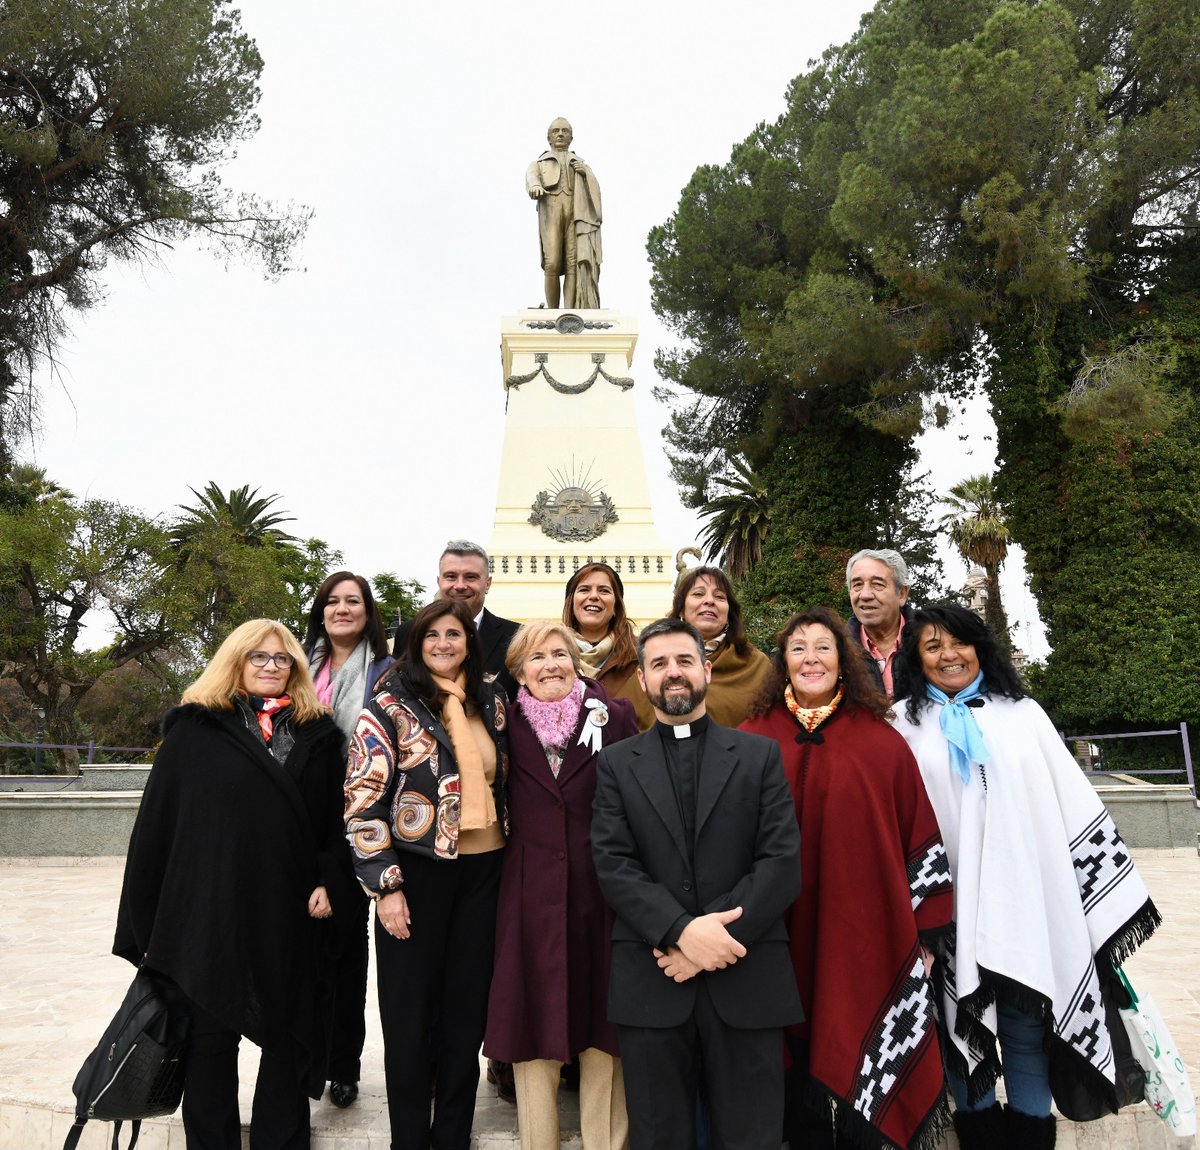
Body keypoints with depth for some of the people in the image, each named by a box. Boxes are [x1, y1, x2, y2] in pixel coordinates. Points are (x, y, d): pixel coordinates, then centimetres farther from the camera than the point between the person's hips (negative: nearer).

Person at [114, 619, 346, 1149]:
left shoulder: (317, 734, 7)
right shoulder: (195, 730, -1)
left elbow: (334, 820, 9)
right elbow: (156, 822, -1)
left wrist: (326, 881, -4)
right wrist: (148, 924, -2)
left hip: (287, 918, 2)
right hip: (209, 914, -2)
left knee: (289, 1036, 11)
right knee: (210, 1037, 11)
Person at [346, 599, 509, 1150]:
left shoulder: (491, 702, 6)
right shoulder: (390, 705, -7)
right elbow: (363, 800, -10)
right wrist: (385, 884, -13)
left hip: (482, 870, 4)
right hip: (417, 871, -4)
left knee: (466, 1007, 13)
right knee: (410, 1011, 10)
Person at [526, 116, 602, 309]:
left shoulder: (580, 164, 31)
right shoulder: (539, 163, 24)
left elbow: (595, 190, 18)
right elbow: (531, 177, 1)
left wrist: (586, 173, -3)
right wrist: (535, 186, -24)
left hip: (576, 213, 1)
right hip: (551, 212, -1)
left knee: (573, 263, -14)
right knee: (552, 264, -16)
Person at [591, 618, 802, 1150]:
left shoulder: (760, 756, 6)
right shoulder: (616, 763, 7)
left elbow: (782, 863, -3)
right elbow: (613, 865, -3)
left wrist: (716, 940, -12)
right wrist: (682, 931, -17)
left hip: (747, 982, 0)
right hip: (650, 984, 1)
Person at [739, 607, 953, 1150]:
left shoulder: (882, 741, 0)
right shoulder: (751, 741, 0)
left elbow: (920, 839, 3)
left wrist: (925, 935, 3)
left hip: (867, 938, 0)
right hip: (785, 943, 0)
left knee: (860, 1067, 9)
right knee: (799, 1073, 11)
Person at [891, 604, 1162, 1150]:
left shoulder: (1022, 713, 7)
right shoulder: (907, 724, 4)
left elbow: (1075, 805, 7)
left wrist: (1111, 896, 4)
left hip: (1024, 905, 1)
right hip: (948, 908, 0)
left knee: (1026, 1030, 7)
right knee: (962, 1030, 8)